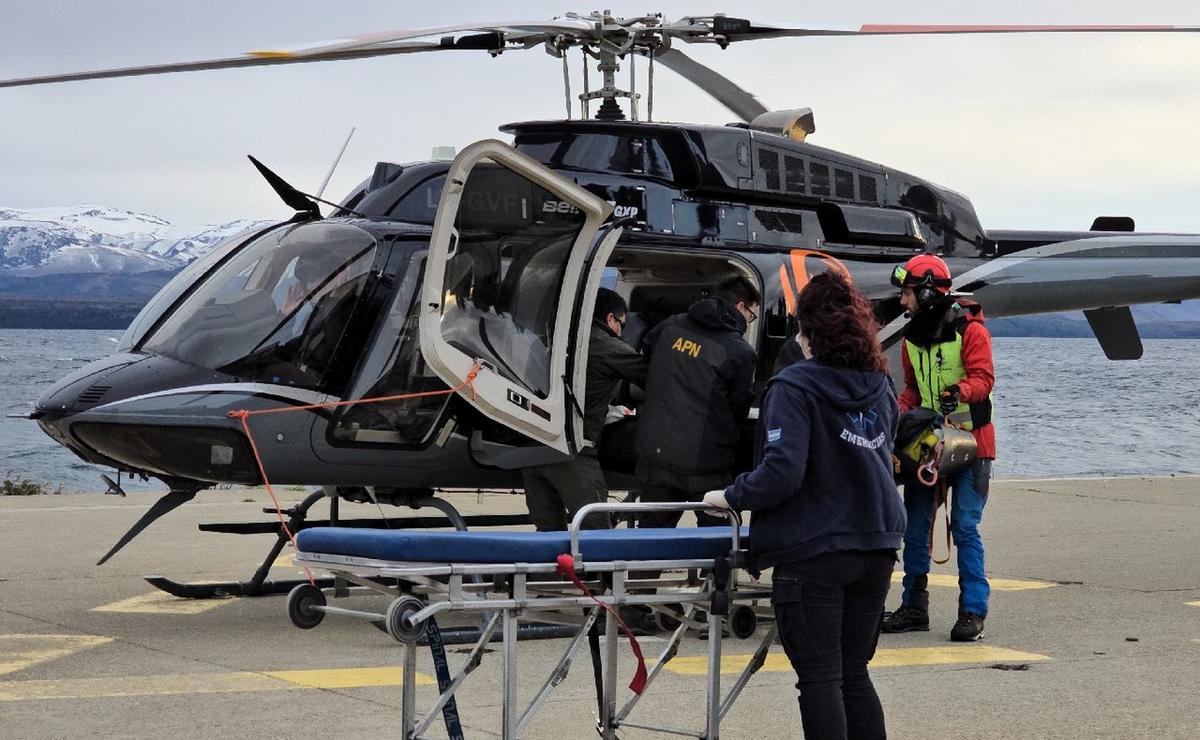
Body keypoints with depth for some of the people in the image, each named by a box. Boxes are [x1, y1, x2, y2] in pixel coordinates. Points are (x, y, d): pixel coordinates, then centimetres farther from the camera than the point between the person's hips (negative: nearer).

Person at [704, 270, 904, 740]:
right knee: (854, 674, 14)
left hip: (812, 553, -6)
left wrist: (732, 497, -7)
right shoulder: (880, 387, 8)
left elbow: (782, 471, -21)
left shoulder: (796, 387, -13)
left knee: (819, 679, -2)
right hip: (876, 550, 6)